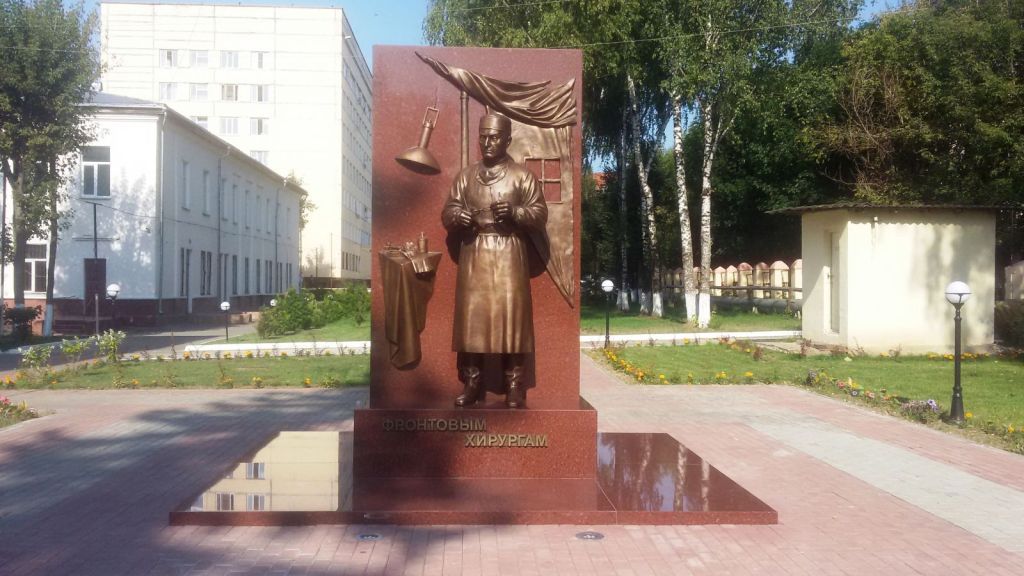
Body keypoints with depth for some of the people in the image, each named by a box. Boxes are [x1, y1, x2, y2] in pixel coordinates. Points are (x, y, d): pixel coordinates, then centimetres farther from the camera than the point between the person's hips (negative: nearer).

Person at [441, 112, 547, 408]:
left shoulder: (522, 175, 3)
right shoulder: (465, 175, 12)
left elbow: (540, 214, -1)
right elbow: (447, 212, 10)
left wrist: (514, 212, -19)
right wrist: (456, 217, -13)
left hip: (508, 255, -3)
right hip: (473, 255, 3)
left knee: (511, 317, -5)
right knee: (471, 317, 1)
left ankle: (514, 385, 3)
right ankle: (472, 383, 11)